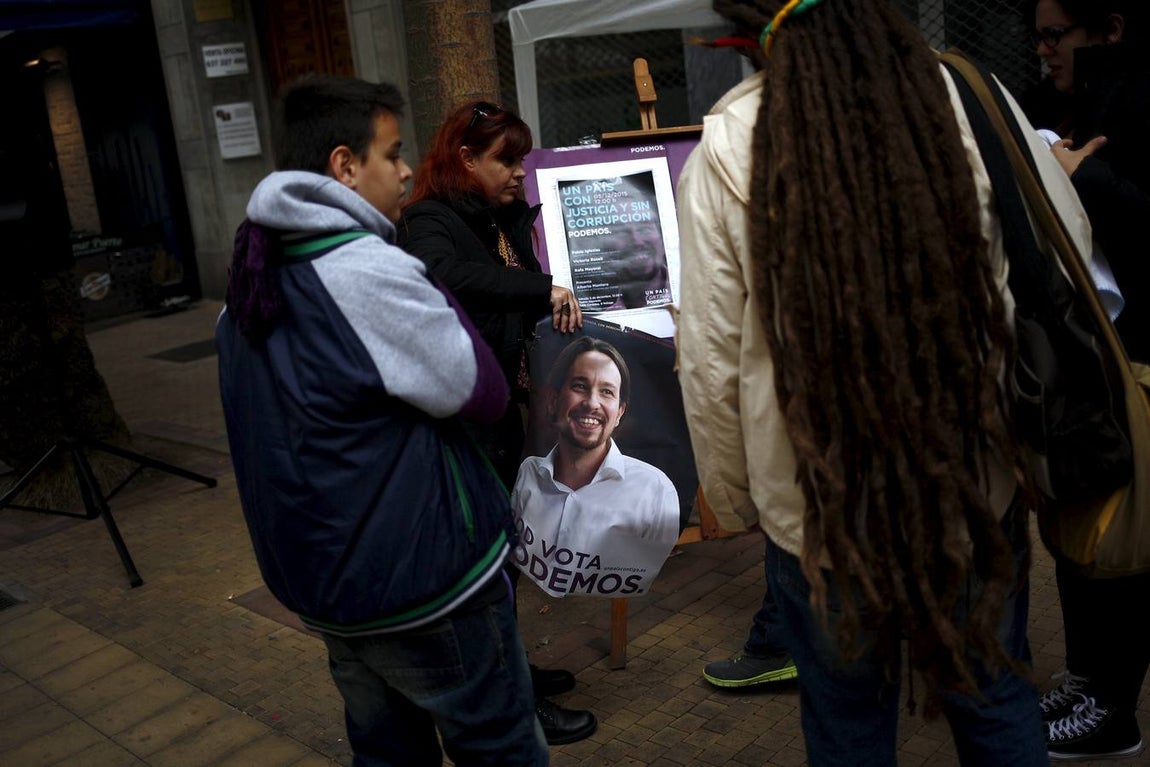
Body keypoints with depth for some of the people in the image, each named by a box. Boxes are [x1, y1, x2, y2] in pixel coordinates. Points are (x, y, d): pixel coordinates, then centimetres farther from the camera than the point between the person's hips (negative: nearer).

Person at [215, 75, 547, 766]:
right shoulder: (369, 269, -23)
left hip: (317, 574, 8)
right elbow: (483, 394, -17)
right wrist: (432, 292, -6)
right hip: (423, 583, -8)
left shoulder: (254, 269, 5)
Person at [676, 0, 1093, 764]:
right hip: (976, 492, 2)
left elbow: (711, 364, -8)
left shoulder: (725, 153, -11)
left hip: (820, 505, -1)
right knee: (995, 702, 22)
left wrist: (734, 500, 5)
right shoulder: (972, 103, -8)